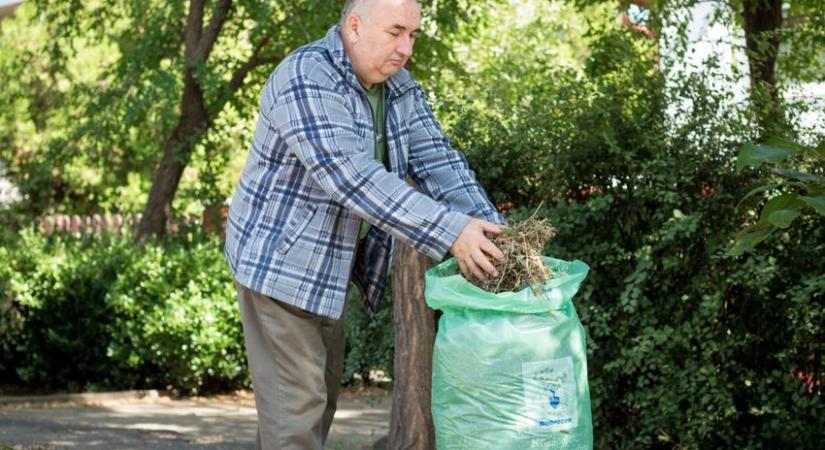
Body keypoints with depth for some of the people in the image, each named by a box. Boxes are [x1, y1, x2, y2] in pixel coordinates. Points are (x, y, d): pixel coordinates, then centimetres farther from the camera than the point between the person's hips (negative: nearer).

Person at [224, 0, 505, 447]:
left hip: (328, 264, 9)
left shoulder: (401, 90, 3)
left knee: (323, 393, 15)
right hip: (278, 260, -9)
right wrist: (449, 232, -38)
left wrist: (492, 232, -20)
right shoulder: (305, 78, -23)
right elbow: (349, 175, -33)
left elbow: (437, 163, -3)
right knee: (296, 402, -8)